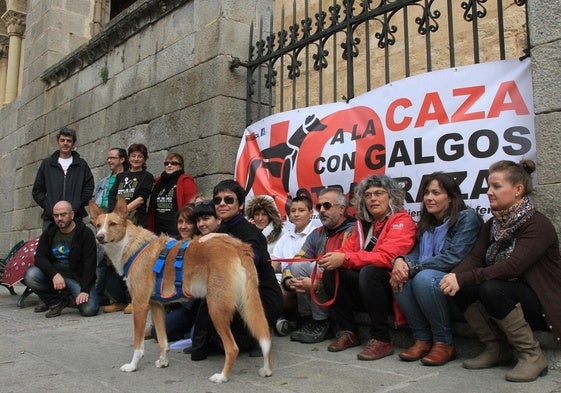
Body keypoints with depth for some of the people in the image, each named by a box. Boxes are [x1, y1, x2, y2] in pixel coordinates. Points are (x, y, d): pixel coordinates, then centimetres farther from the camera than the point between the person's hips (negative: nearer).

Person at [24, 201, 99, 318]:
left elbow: (89, 264, -12)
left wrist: (85, 290, -22)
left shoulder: (85, 233, -7)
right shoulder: (49, 233, 8)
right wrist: (54, 274, -24)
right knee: (30, 275, -25)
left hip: (77, 278, -4)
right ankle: (55, 301, -5)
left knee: (89, 309, -26)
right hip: (53, 274, 4)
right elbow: (39, 258, -4)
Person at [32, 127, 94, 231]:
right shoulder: (47, 164, 13)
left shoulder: (82, 165, 10)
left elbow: (89, 188, 6)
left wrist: (75, 207, -5)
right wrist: (49, 207, -2)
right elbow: (37, 190, 12)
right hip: (50, 219, 1)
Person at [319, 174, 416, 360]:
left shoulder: (402, 221, -8)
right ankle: (348, 332, -2)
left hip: (392, 286, -6)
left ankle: (381, 340, -22)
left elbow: (386, 257, -22)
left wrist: (345, 259, -27)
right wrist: (334, 257, -19)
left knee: (369, 272, -33)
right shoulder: (363, 223, 12)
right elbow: (348, 249, 5)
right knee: (331, 273, -13)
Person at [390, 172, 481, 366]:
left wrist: (412, 268, -23)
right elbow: (415, 254, 7)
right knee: (401, 280, -22)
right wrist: (400, 261, -18)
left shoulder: (467, 218, -8)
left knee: (424, 278, -33)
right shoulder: (427, 223, 14)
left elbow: (454, 257, -19)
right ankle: (423, 340, -10)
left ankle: (444, 343, -16)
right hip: (431, 276, 6)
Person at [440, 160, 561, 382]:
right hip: (505, 296, 7)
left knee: (490, 288, -32)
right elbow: (474, 258, -6)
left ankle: (532, 356, -14)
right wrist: (454, 276, -29)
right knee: (459, 288, -16)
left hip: (542, 305, -7)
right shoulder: (492, 225, 7)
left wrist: (463, 278, -36)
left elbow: (513, 266, -30)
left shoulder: (539, 225, -16)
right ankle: (496, 349, 0)